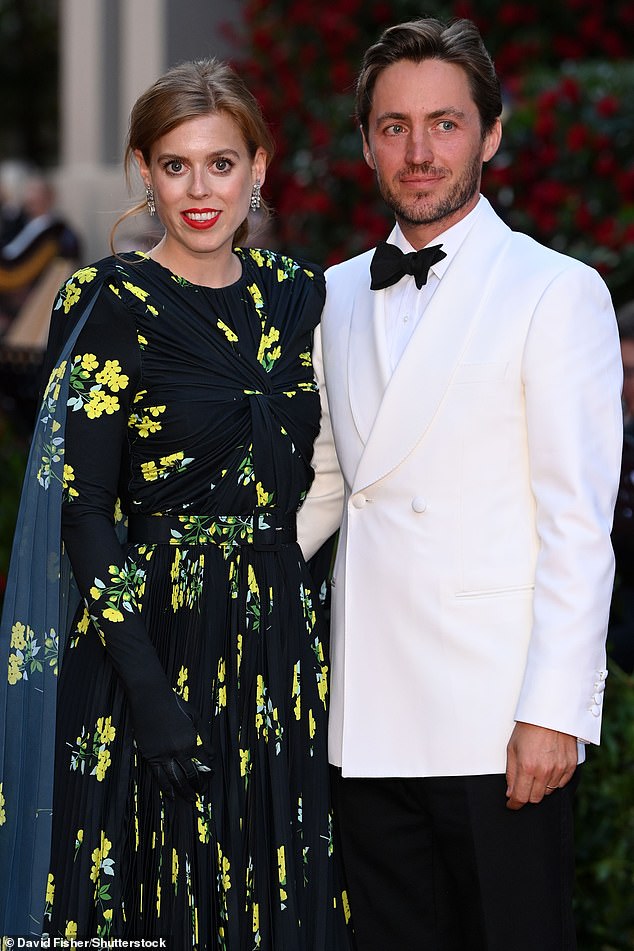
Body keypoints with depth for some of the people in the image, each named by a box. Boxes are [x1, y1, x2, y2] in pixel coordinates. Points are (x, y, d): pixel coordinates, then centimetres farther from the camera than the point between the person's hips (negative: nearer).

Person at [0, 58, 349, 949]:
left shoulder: (296, 293, 7)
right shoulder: (112, 305, -9)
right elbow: (83, 507, -13)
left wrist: (276, 562, 1)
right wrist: (147, 688, -19)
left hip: (278, 637, 5)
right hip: (155, 640, -5)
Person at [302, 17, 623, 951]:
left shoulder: (558, 293, -3)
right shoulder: (337, 296, 15)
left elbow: (580, 523, -8)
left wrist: (552, 712, -14)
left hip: (496, 723, -5)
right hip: (371, 723, 5)